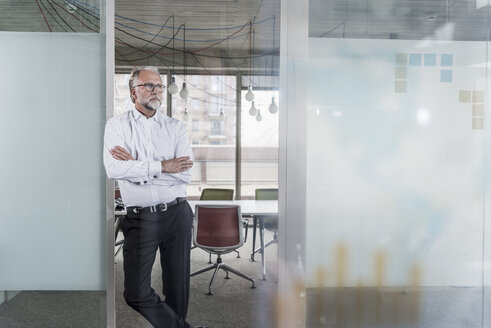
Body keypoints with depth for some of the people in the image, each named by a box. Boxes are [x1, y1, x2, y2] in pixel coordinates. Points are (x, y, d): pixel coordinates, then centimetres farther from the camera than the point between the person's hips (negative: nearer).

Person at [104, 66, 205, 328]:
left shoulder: (176, 127, 8)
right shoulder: (117, 125, 5)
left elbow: (186, 174, -6)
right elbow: (113, 169, -12)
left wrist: (135, 164, -9)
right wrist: (161, 166, -13)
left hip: (177, 214, 1)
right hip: (140, 217, -1)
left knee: (178, 287, 10)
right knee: (135, 293, -2)